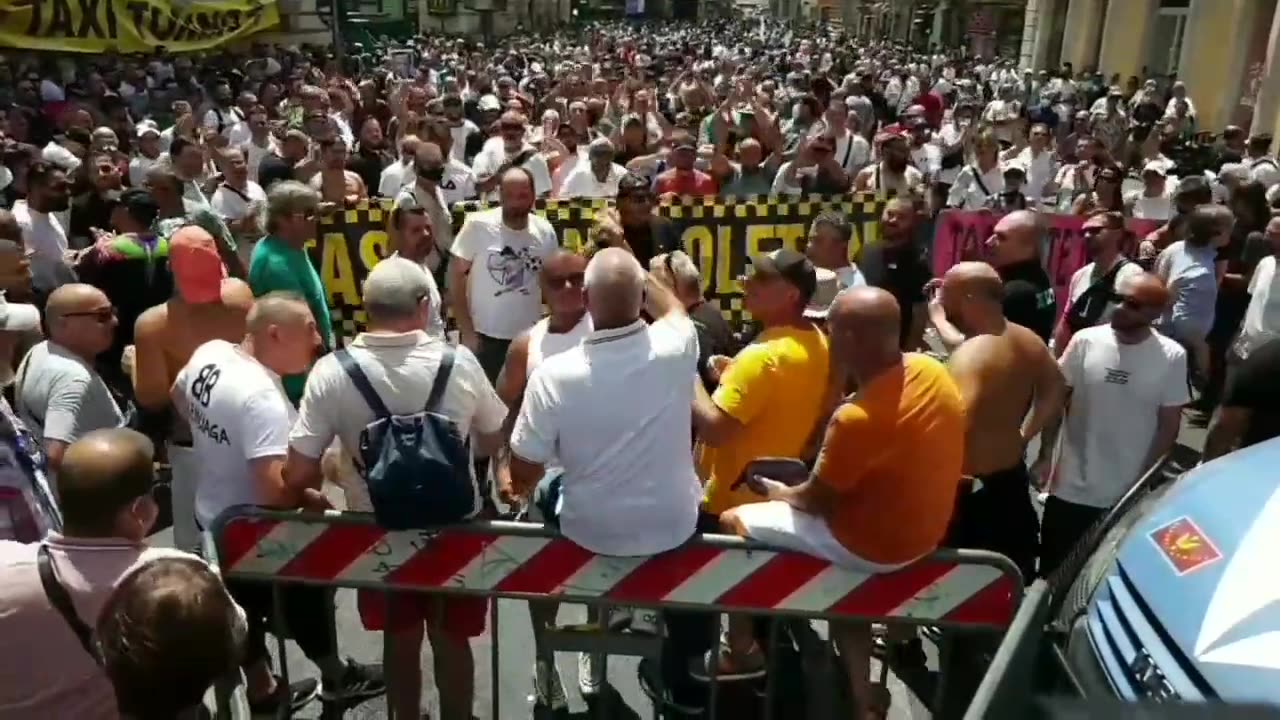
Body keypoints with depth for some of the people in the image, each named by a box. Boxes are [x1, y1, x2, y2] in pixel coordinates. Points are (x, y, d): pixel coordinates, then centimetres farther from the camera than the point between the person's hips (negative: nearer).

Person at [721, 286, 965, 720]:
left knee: (733, 522, 7)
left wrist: (777, 492, 5)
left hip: (872, 546, -7)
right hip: (923, 531, 7)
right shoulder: (931, 370, -9)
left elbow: (815, 500, -16)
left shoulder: (858, 418, -32)